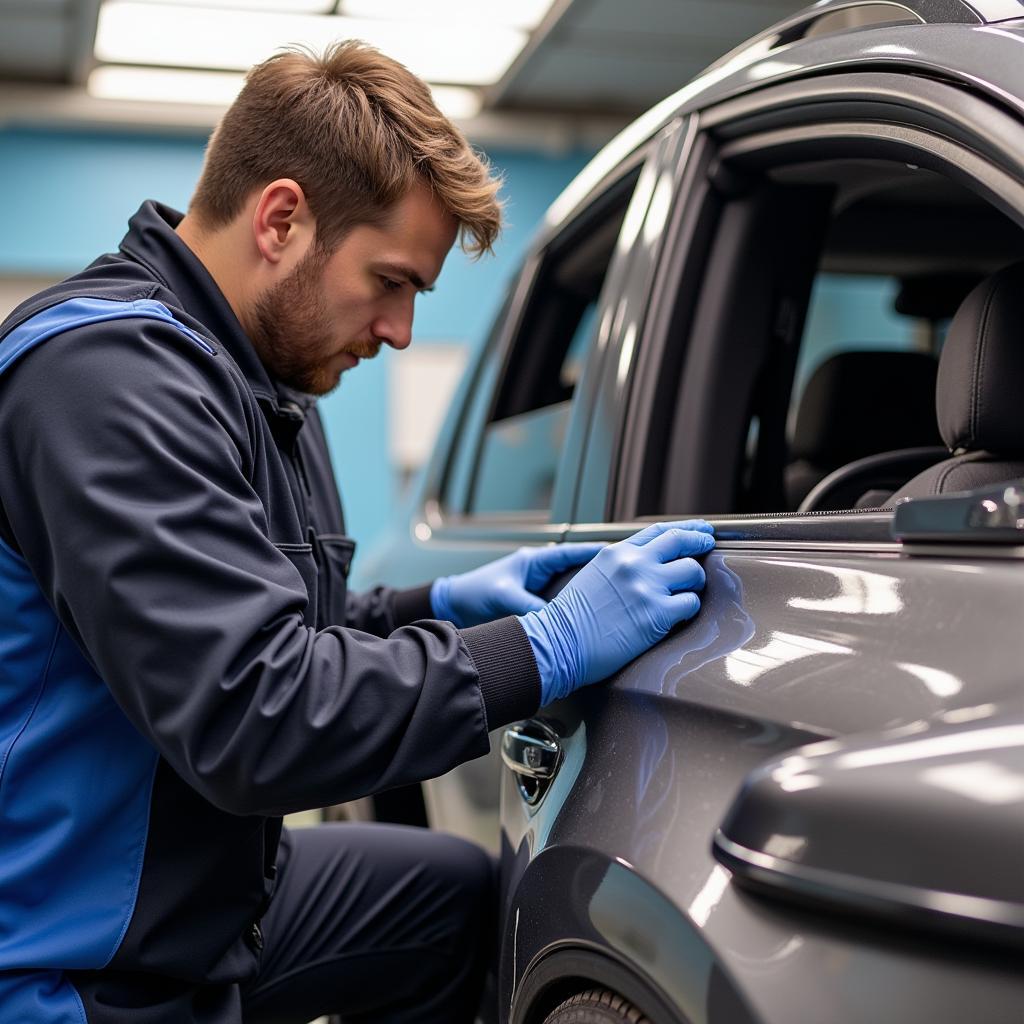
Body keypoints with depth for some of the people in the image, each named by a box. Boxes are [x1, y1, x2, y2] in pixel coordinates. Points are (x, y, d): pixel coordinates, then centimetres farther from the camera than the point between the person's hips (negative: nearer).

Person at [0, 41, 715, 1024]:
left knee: (460, 891, 15)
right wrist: (546, 645, -25)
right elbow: (248, 718, -31)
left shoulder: (252, 382, 7)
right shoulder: (105, 370, -24)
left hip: (205, 890, 9)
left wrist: (441, 604, 2)